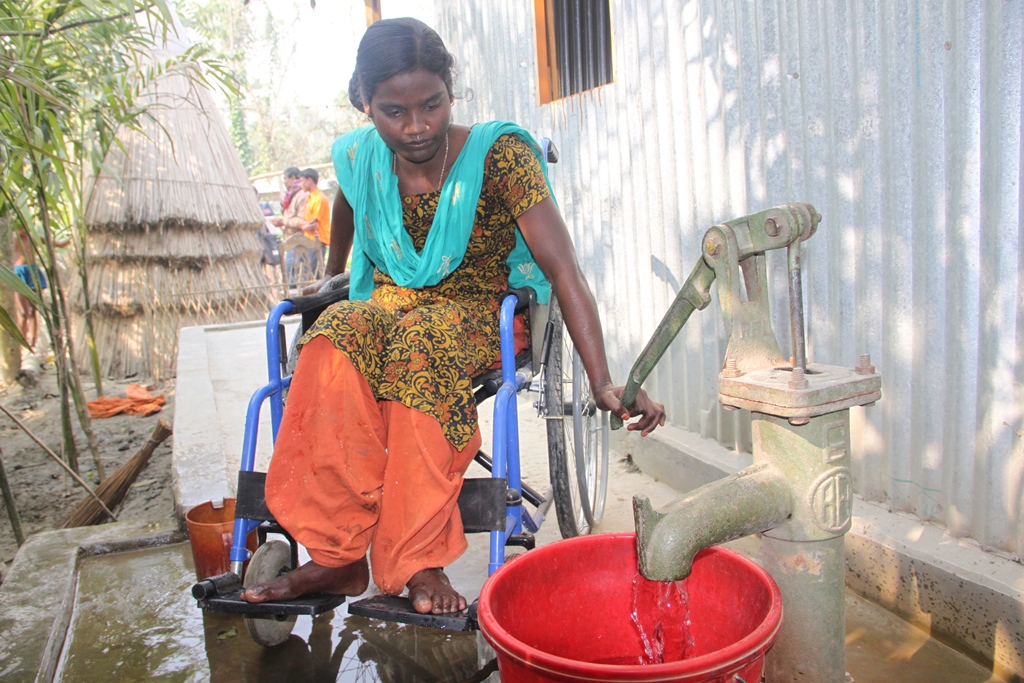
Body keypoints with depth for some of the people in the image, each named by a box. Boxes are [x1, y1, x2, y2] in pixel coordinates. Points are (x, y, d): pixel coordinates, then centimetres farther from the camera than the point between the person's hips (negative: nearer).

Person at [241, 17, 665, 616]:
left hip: (483, 314, -3)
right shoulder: (359, 158, -3)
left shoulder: (499, 154, -16)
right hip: (389, 304, 4)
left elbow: (563, 268, -24)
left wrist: (603, 382, -35)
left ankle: (417, 562, -32)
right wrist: (332, 278, 38)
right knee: (337, 338, -33)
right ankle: (339, 556, -27)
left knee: (420, 341, -39)